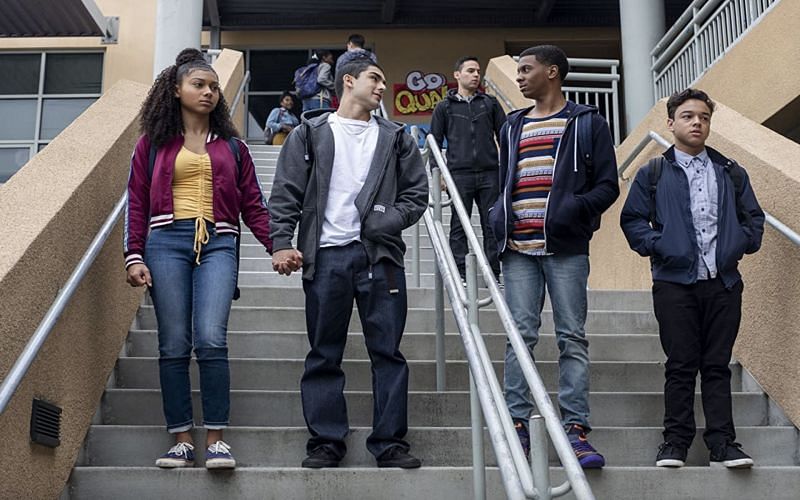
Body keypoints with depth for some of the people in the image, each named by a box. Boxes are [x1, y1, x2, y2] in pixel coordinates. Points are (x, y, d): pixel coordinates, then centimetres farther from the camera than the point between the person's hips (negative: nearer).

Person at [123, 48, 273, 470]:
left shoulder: (231, 146, 16)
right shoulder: (153, 143, 13)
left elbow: (252, 203, 13)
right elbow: (137, 203, 9)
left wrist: (277, 245, -1)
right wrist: (134, 257, -2)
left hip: (217, 244, 0)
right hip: (166, 241, 0)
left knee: (211, 339, -14)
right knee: (174, 346, -1)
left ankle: (216, 440, -8)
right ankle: (181, 440, 5)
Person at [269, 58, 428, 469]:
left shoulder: (395, 138, 15)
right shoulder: (310, 134, 10)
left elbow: (416, 193, 11)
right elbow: (285, 193, 5)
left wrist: (384, 224, -5)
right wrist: (280, 243, -8)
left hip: (380, 254, 1)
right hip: (326, 255, -1)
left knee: (387, 352, 1)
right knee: (324, 355, 3)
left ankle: (390, 442, 8)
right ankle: (326, 442, 12)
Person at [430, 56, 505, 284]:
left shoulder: (490, 103, 14)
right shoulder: (445, 107, 10)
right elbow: (434, 142, 10)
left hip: (489, 173, 1)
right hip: (459, 173, -1)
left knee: (492, 226, 2)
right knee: (459, 227, 1)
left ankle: (494, 273, 8)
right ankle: (460, 273, 5)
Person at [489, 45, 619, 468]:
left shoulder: (587, 124, 6)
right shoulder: (512, 127, 20)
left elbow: (607, 185, 2)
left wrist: (575, 208, -16)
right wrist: (498, 218, 7)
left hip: (566, 249, -4)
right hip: (519, 250, 4)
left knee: (572, 337, -3)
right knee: (521, 334, 0)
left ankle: (575, 429, -1)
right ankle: (517, 423, 3)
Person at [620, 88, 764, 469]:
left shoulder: (731, 173, 16)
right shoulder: (653, 174, 8)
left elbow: (754, 217, 16)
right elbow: (632, 219, 4)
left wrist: (741, 245, -1)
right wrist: (657, 247, -9)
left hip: (724, 283, 2)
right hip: (675, 283, -2)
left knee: (717, 365, 5)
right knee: (681, 365, 0)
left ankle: (723, 443, 8)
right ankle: (675, 441, 7)